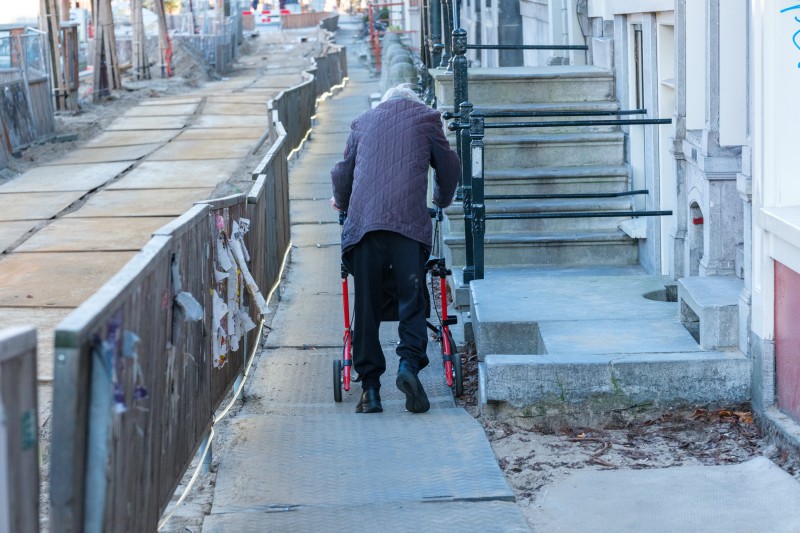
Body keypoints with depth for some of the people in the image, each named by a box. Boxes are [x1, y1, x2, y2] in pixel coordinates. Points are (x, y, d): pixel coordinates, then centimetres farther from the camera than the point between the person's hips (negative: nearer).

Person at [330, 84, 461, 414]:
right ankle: (409, 363, -21)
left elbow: (343, 170, 31)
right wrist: (443, 200, 44)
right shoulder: (425, 118, 21)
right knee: (412, 298, -1)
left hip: (363, 221, 2)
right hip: (409, 220, -2)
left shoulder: (363, 122, 26)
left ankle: (370, 386, 1)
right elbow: (449, 165, 25)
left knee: (366, 304, 3)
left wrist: (342, 203, 51)